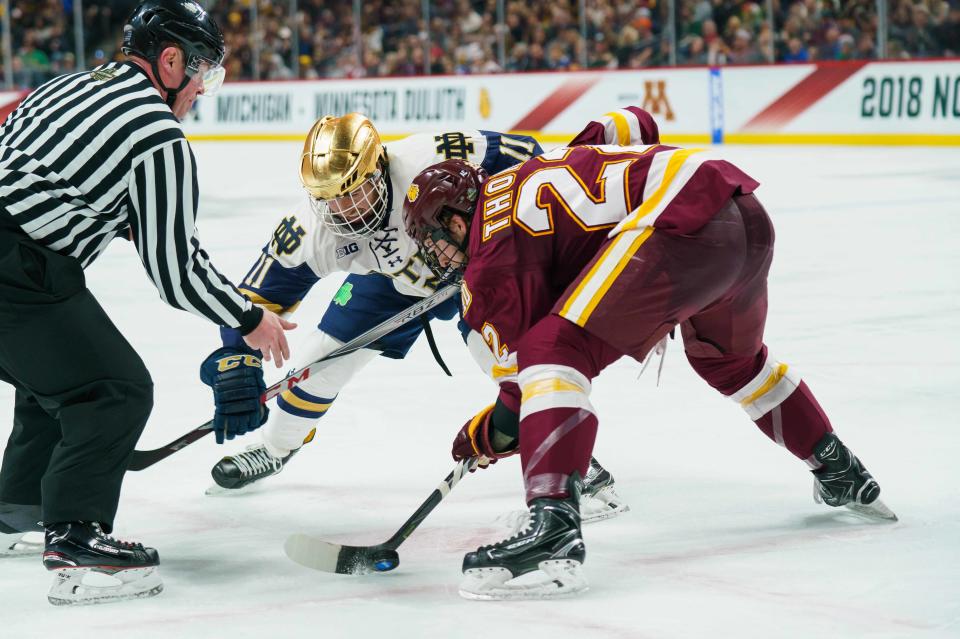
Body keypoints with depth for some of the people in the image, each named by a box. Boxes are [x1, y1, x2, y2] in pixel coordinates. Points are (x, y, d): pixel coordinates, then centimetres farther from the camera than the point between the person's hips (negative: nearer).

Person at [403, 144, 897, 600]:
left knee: (555, 349, -10)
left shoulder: (495, 235, 3)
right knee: (729, 356, 36)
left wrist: (487, 433, 19)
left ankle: (554, 530, -26)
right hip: (748, 216, 10)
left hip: (685, 223, -10)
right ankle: (842, 475, 51)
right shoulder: (527, 179, 27)